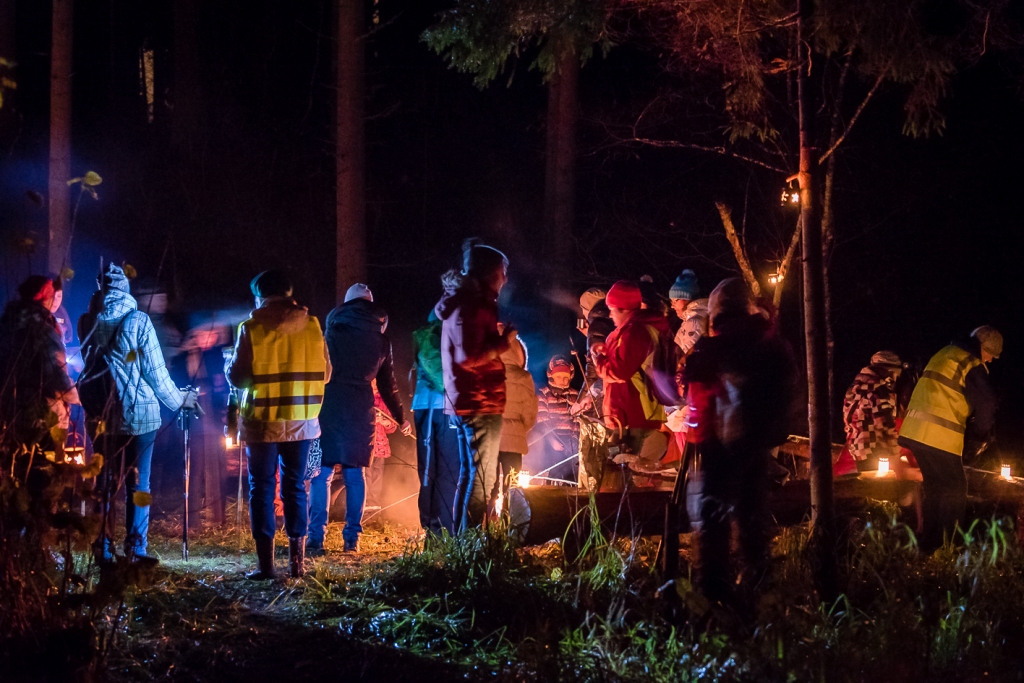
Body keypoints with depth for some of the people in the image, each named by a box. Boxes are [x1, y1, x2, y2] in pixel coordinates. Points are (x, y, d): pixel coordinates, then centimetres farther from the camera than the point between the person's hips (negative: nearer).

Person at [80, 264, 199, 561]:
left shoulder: (90, 323, -1)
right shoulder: (138, 320, -9)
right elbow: (155, 370, -6)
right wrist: (179, 400, 9)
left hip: (104, 414, 2)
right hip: (140, 414, -2)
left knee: (104, 484, 9)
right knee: (138, 485, 4)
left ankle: (102, 550, 7)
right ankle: (136, 551, 2)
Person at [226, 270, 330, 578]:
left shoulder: (252, 328, -8)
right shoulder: (311, 324, 1)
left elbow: (237, 377, -8)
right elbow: (325, 373, 5)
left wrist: (228, 365, 14)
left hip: (263, 422, -3)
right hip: (301, 422, 3)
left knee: (262, 487, 4)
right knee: (294, 486, 11)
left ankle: (266, 562, 0)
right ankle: (296, 560, 10)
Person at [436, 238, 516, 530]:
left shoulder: (459, 305, 15)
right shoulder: (474, 307, -16)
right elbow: (469, 357, -26)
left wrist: (499, 339, 17)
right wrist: (505, 342, -16)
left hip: (463, 404, 10)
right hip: (481, 404, -10)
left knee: (469, 474, 15)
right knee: (482, 478, -8)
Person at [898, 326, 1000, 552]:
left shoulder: (944, 354, 18)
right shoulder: (972, 364, -8)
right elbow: (985, 405, -11)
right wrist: (980, 438, 5)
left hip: (916, 431, 8)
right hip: (940, 436, -8)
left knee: (934, 487, 17)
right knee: (955, 490, -1)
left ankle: (930, 544, 18)